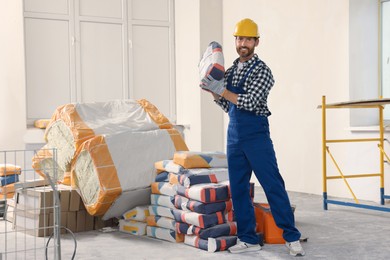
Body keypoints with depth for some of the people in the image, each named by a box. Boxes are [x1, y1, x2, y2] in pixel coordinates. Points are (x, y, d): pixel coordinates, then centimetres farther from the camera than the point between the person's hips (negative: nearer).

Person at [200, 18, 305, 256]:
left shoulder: (261, 70, -7)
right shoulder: (230, 71, 13)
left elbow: (250, 102, -18)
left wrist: (222, 90, -16)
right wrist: (213, 92, 3)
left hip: (257, 136, -7)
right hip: (234, 137, 7)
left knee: (273, 186, -6)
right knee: (238, 189, 7)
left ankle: (292, 237, 1)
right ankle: (248, 239, 14)